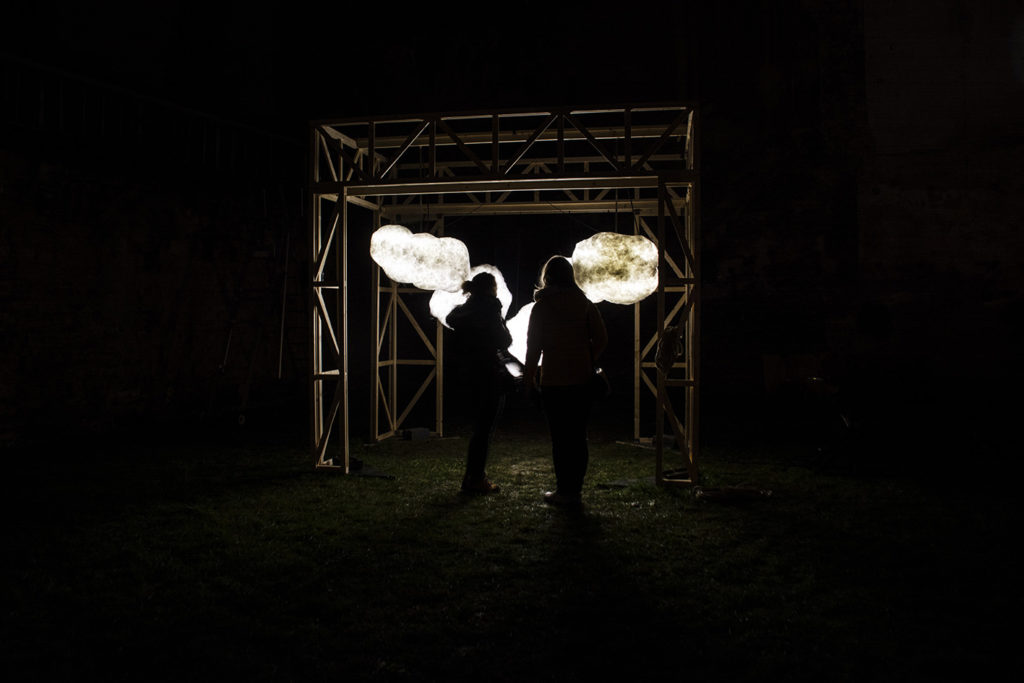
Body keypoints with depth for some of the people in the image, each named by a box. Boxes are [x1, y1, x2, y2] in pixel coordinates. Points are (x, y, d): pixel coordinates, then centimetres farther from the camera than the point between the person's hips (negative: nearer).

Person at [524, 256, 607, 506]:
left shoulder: (541, 307, -5)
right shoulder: (585, 305, 4)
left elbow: (534, 344, -4)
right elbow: (601, 339, 1)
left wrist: (529, 373, 8)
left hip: (553, 380, -3)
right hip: (581, 379, 3)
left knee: (560, 437, 1)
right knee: (578, 435, 9)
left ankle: (564, 491, 2)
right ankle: (576, 489, 13)